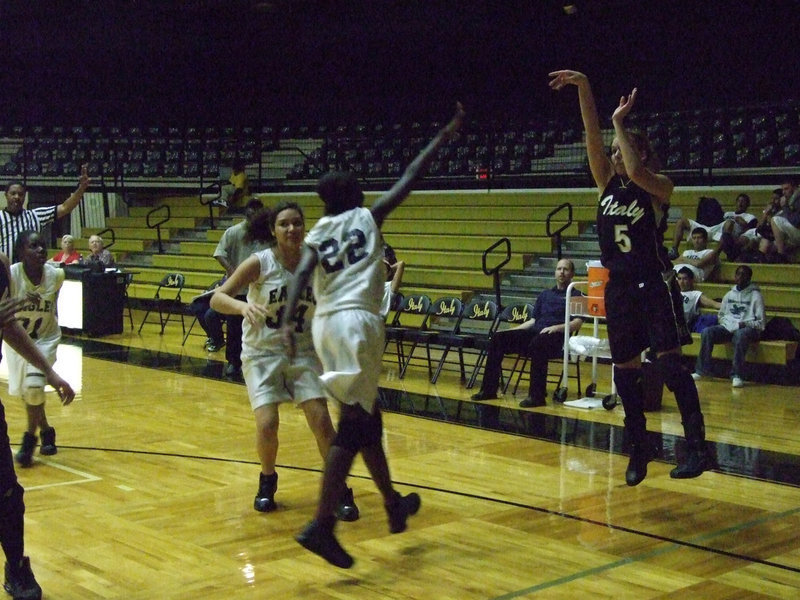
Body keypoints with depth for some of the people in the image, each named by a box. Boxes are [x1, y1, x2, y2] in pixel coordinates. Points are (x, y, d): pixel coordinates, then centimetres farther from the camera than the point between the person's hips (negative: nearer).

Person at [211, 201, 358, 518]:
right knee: (267, 425, -15)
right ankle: (267, 481, 15)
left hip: (303, 352, 2)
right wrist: (242, 305, -38)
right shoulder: (260, 263, -13)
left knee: (321, 421, -9)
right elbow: (217, 298, -18)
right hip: (262, 353, -2)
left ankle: (340, 491, 7)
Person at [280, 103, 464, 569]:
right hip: (356, 321, -6)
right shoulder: (367, 217, 7)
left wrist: (289, 321, -15)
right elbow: (410, 177, 9)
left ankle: (394, 504, 35)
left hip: (326, 323, 6)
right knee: (353, 427, -7)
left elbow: (303, 274, -4)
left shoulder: (317, 234, 14)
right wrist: (445, 136, 17)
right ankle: (322, 526, -15)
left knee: (367, 417, 20)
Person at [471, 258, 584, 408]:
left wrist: (556, 328, -21)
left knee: (537, 343, -40)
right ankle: (489, 389, -13)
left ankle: (537, 395, -38)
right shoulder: (544, 295, 28)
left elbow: (577, 323, -4)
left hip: (556, 337, -6)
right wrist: (511, 331, 13)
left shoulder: (575, 295, 9)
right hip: (534, 332, 6)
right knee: (498, 338, -13)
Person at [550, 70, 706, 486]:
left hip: (655, 286, -6)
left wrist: (620, 122, -17)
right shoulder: (608, 183, 7)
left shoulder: (659, 187, -5)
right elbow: (592, 137, -3)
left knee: (669, 364, -15)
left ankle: (696, 444, -11)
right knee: (624, 370, 10)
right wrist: (583, 88, -13)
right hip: (618, 289, 6)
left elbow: (636, 172, -28)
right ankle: (639, 448, 22)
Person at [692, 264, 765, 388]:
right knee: (707, 332, -22)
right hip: (728, 327, 5)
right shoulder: (729, 295, 17)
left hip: (748, 328, -5)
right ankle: (701, 370, -18)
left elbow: (760, 323, 1)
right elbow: (721, 315, 25)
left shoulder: (755, 295, 4)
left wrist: (744, 324, -16)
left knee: (740, 335, -40)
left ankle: (736, 375, -38)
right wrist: (727, 323, 2)